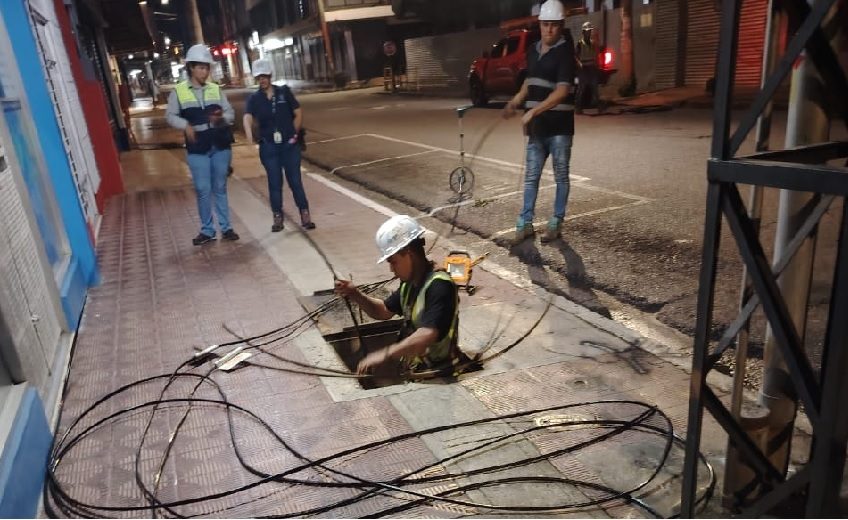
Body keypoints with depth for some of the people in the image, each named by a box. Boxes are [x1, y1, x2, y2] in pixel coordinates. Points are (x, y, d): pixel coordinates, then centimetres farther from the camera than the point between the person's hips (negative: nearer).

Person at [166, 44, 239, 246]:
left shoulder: (216, 89, 5)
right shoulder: (179, 91, 0)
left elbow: (230, 113, 4)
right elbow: (170, 115, 1)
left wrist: (221, 119, -17)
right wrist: (186, 125, -17)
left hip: (220, 146, 2)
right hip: (197, 149, -2)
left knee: (220, 188, 11)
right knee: (203, 190, 1)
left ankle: (226, 228, 19)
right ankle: (207, 230, 14)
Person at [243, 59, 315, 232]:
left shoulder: (284, 92, 1)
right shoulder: (254, 98, 0)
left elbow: (298, 113, 5)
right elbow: (248, 118, -17)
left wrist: (295, 134, -3)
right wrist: (249, 135, -36)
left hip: (289, 144, -1)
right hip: (268, 147, 1)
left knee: (295, 181, 1)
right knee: (275, 183, 5)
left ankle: (305, 215, 9)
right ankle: (277, 217, 15)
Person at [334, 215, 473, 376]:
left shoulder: (440, 286, -21)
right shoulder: (410, 283, 5)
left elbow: (426, 336, -31)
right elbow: (384, 311, 18)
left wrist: (385, 355, -34)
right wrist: (356, 295, 3)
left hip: (436, 375, -7)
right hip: (410, 368, 8)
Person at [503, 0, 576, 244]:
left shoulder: (565, 52, -11)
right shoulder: (533, 51, 10)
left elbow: (562, 91, -20)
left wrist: (533, 111, -25)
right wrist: (515, 101, 10)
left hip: (559, 125, -6)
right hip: (537, 126, 7)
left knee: (560, 176, 5)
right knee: (531, 176, 8)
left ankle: (556, 223, 16)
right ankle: (525, 224, 15)